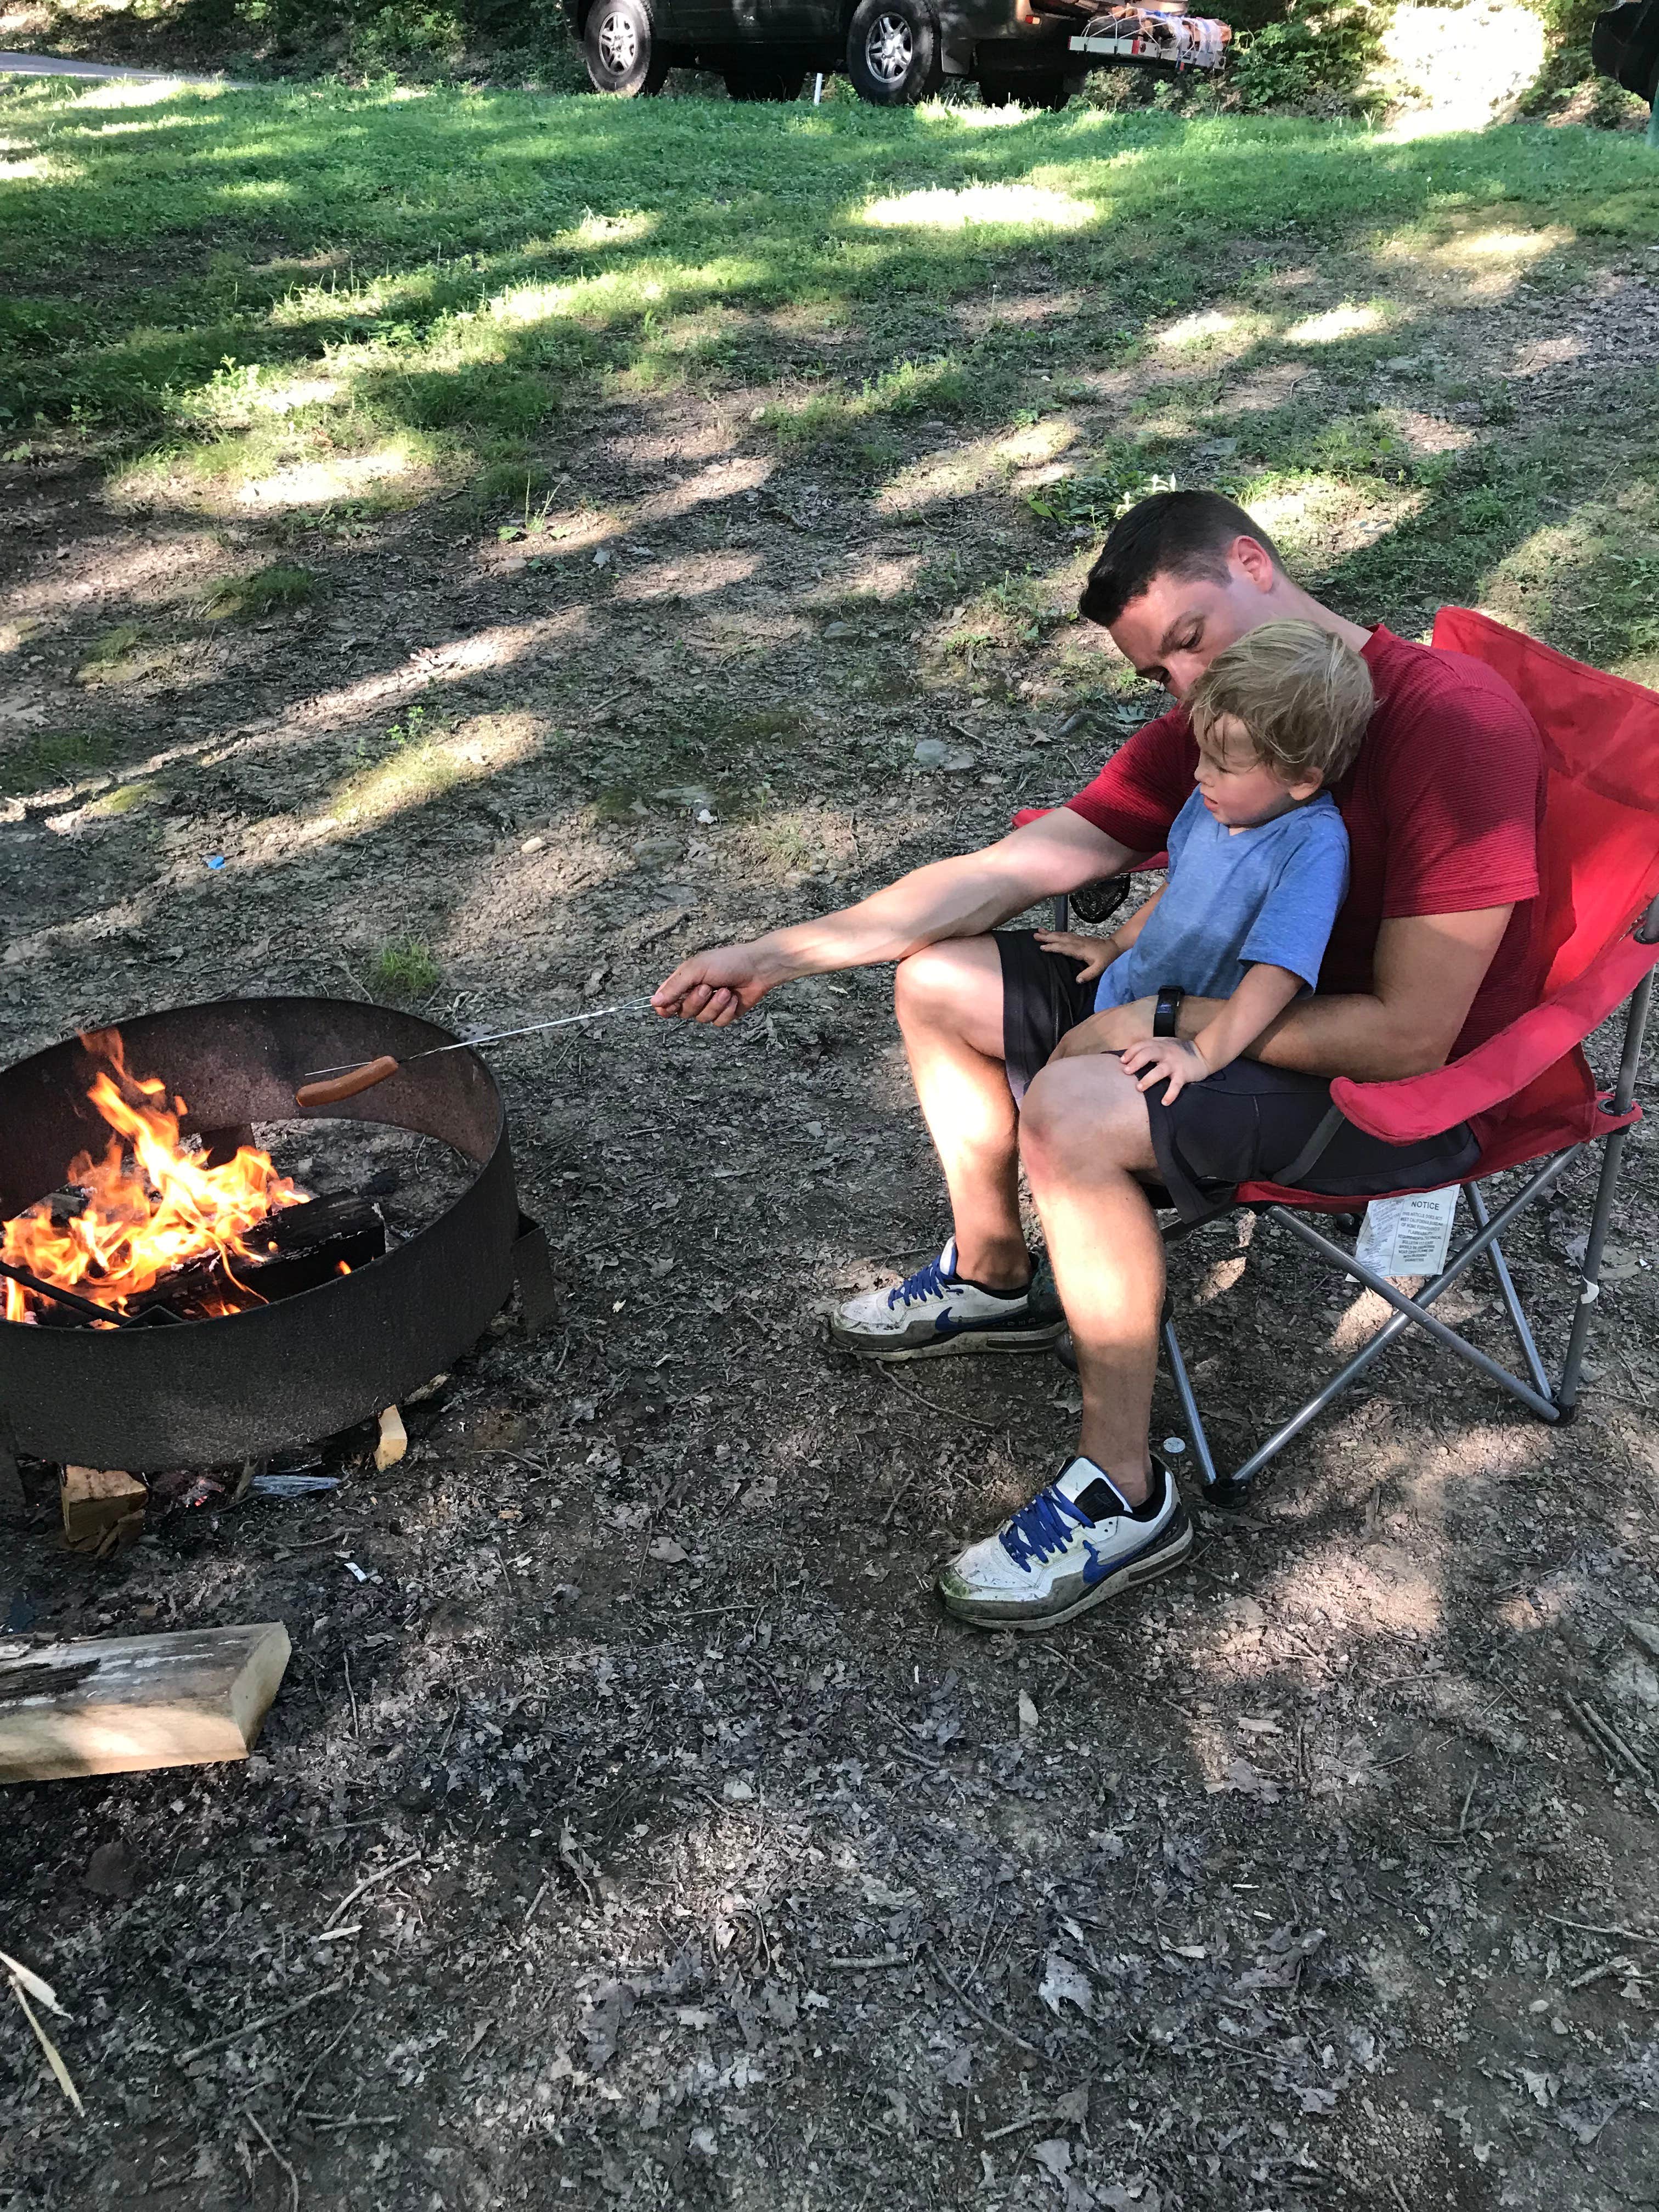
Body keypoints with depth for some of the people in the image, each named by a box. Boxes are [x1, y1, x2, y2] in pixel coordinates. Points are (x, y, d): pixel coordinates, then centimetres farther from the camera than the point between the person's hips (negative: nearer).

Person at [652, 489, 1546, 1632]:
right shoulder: (1201, 732, -1)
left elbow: (1412, 1035, -27)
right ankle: (991, 1280, 23)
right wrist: (776, 955, -7)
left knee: (1070, 1112, -32)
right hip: (1237, 1006, 8)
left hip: (1414, 1094, -8)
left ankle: (1126, 1497, -14)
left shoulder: (1455, 723, -24)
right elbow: (1000, 874, -3)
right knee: (939, 985, 3)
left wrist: (1171, 1021, -21)